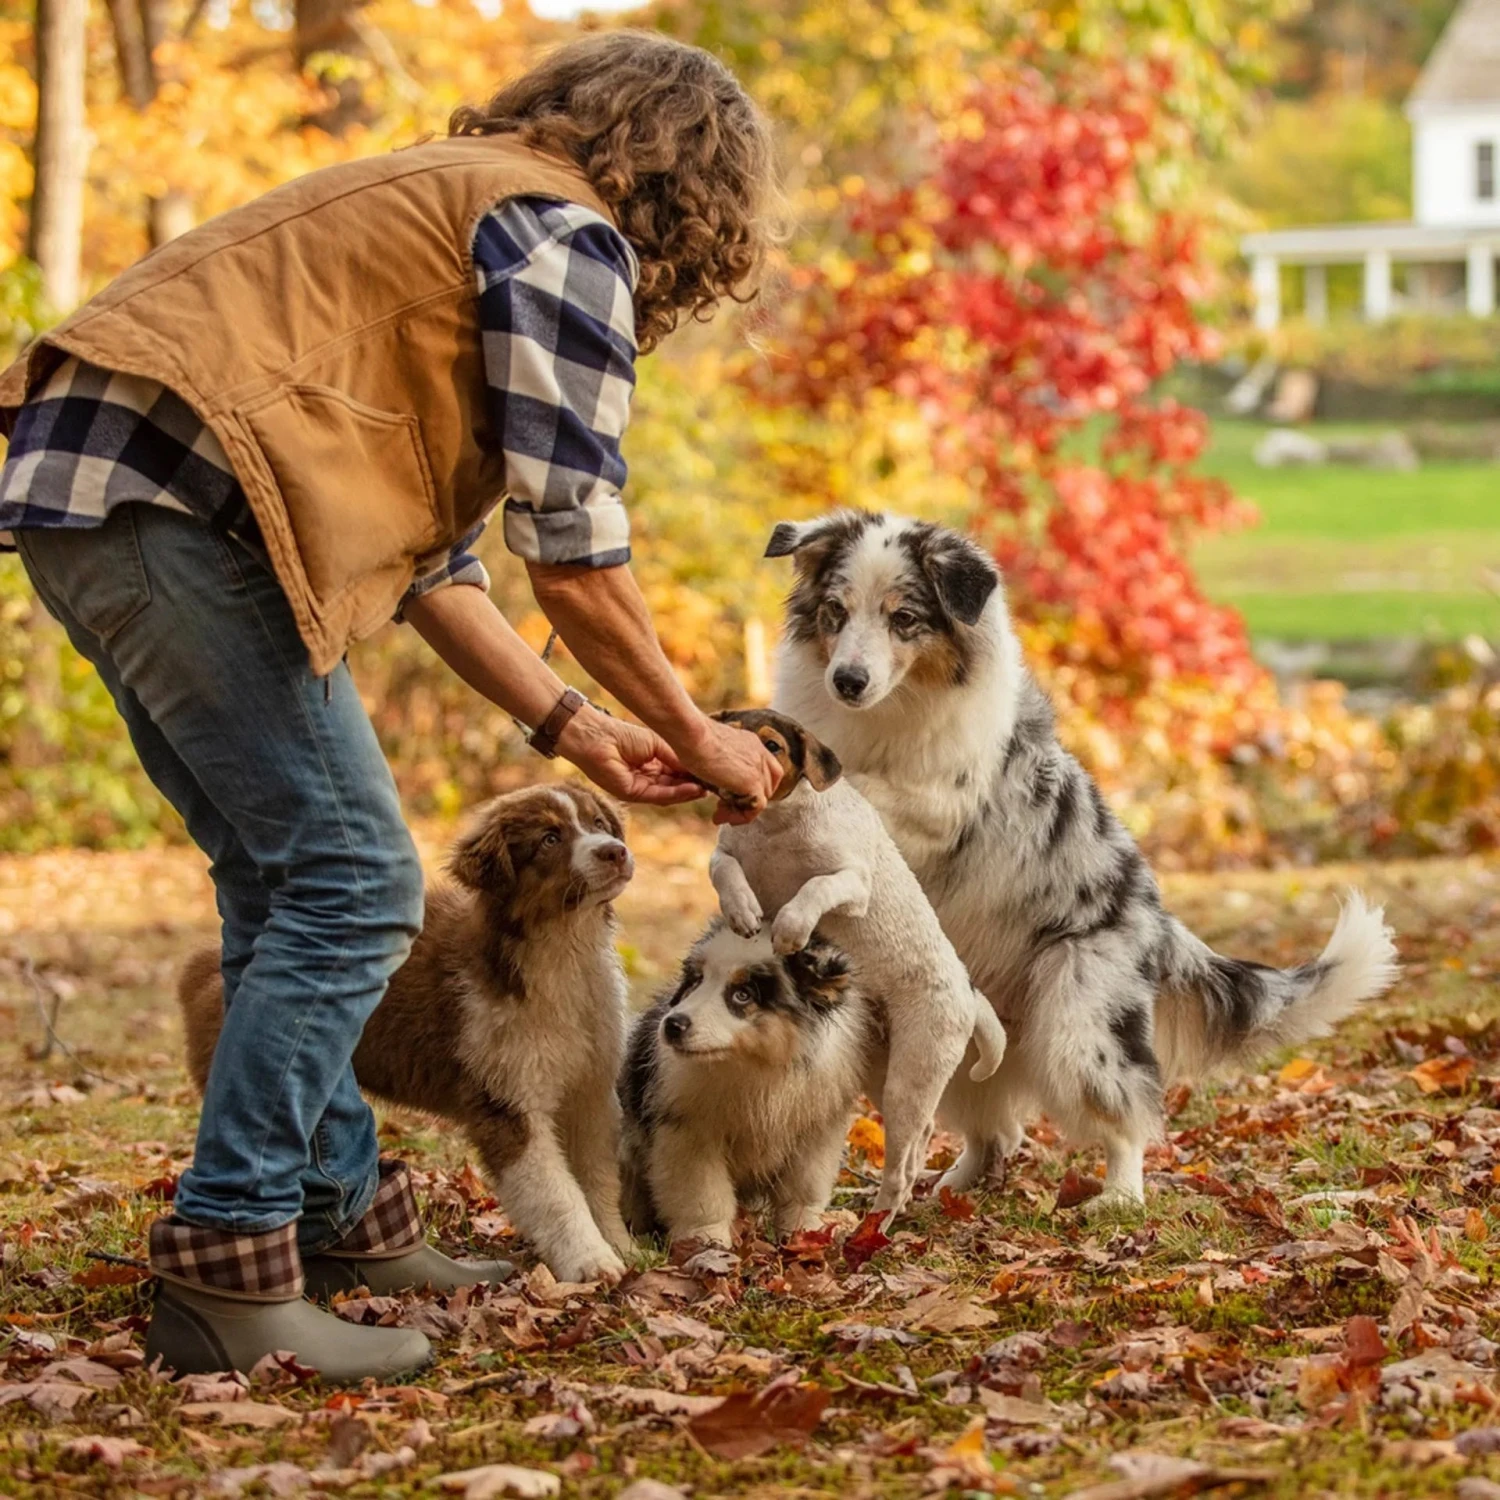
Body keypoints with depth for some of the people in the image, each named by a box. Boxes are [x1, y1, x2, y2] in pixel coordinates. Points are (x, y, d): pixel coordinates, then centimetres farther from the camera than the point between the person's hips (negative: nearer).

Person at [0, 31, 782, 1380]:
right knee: (351, 884, -9)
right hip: (180, 498, -10)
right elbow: (575, 560, -6)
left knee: (286, 881, 17)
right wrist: (698, 740, 7)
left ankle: (342, 1217, 25)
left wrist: (569, 727, 26)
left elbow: (429, 548, 26)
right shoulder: (569, 233, -2)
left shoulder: (457, 201, 28)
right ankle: (226, 1277, -10)